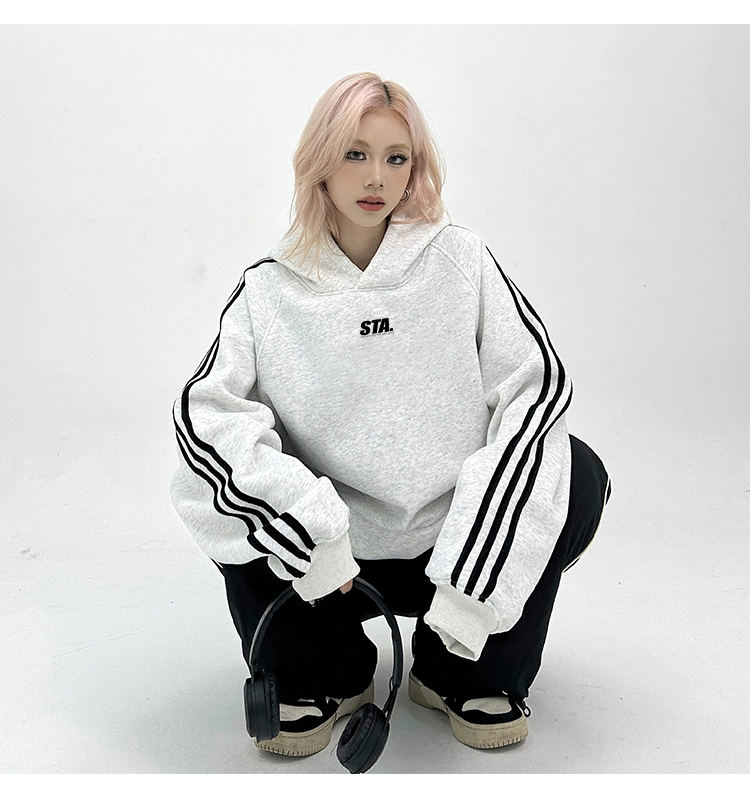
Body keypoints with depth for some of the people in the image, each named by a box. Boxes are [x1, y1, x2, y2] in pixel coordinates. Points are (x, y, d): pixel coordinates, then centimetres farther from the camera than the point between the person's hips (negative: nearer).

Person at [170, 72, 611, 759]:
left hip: (451, 541, 0)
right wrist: (304, 524, -29)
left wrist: (477, 576, -23)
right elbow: (206, 407, -12)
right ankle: (328, 676, 4)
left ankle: (462, 675, 2)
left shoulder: (459, 259, -1)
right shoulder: (271, 289, 0)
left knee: (577, 473, -23)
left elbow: (539, 380, -12)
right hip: (329, 557, 0)